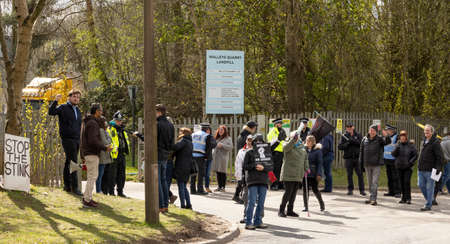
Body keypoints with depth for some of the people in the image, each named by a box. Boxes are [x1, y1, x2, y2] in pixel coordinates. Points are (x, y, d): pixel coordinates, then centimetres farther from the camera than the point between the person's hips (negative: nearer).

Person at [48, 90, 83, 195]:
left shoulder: (78, 110, 19)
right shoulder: (63, 108, -2)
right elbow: (51, 112, -17)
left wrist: (80, 139, 19)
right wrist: (55, 101, -28)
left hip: (76, 140, 7)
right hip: (67, 139, -7)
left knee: (69, 162, 11)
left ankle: (67, 185, 16)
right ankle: (74, 187, -13)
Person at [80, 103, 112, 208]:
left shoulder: (87, 122, 17)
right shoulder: (93, 123, -15)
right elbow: (93, 140, -24)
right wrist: (105, 148, -18)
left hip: (87, 152, 10)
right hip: (92, 153, -10)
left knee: (93, 176, 16)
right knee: (92, 176, -8)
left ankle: (87, 197, 18)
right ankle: (87, 200, -7)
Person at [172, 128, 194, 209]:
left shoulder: (183, 140, -10)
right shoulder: (190, 143, 17)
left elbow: (176, 147, -27)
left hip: (181, 167, -8)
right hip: (188, 167, 8)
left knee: (181, 187, -3)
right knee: (184, 187, 15)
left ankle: (183, 205, -4)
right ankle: (188, 205, 11)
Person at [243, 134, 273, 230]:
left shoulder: (267, 153, 12)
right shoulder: (249, 153, 5)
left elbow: (271, 167, 6)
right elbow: (245, 166, 1)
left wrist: (263, 167, -13)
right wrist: (255, 165, -13)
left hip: (263, 181, 4)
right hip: (252, 180, -4)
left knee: (261, 203, 6)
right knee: (252, 202, -9)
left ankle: (258, 221, 14)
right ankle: (248, 223, -6)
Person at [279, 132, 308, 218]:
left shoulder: (302, 147, 15)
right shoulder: (288, 146, -4)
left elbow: (305, 158, 22)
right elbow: (285, 147, -28)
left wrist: (306, 168, 8)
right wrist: (293, 140, -41)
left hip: (298, 175, 6)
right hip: (288, 174, -6)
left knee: (294, 192, 8)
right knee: (288, 191, -9)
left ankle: (290, 210, 17)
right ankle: (281, 210, 0)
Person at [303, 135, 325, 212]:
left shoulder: (317, 150, -5)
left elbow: (320, 163, -7)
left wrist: (319, 174, -13)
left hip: (313, 173, -4)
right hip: (305, 173, 4)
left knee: (315, 189, 0)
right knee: (305, 190, 4)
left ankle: (322, 204, 20)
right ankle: (306, 206, 12)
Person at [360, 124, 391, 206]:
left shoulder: (379, 139, -4)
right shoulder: (364, 139, 6)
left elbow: (388, 141, -20)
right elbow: (361, 151, 10)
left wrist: (386, 136, -42)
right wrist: (361, 162, 7)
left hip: (376, 165, -4)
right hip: (367, 164, 4)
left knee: (374, 182, -9)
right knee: (369, 182, 13)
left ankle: (373, 199, -11)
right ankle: (371, 197, 22)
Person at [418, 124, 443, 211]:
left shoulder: (435, 142, -9)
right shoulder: (424, 141, 15)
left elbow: (439, 156, -12)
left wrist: (437, 168, -16)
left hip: (430, 170, -8)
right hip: (421, 169, 8)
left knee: (429, 187, -3)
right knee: (421, 185, 11)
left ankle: (428, 205, 2)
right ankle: (430, 199, 27)